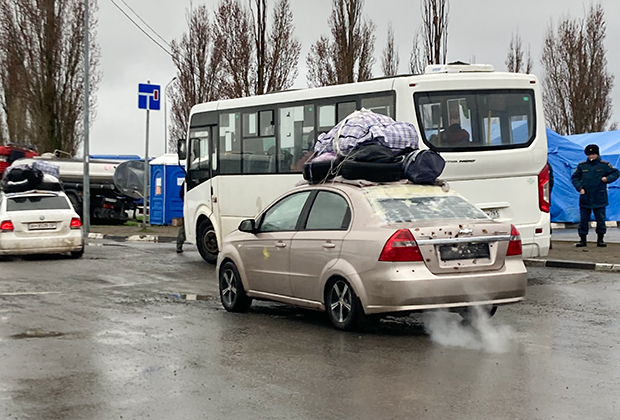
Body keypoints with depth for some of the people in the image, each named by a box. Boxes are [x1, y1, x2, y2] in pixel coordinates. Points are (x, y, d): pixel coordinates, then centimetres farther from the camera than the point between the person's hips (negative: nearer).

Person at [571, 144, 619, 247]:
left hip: (599, 199, -1)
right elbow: (574, 178, 12)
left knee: (601, 219, 3)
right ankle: (583, 239, 11)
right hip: (585, 198, 1)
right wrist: (580, 188, -3)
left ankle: (600, 239, 12)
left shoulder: (604, 165, 3)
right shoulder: (582, 166, 7)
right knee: (584, 220, 3)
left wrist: (607, 178, -10)